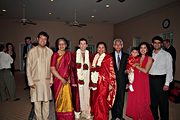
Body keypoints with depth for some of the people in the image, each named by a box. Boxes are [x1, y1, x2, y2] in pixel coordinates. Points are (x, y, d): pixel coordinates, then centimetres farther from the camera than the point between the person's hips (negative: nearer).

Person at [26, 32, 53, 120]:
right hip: (36, 81, -1)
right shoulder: (32, 51, -4)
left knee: (46, 100, 10)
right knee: (37, 101, 8)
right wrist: (30, 82, -4)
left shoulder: (50, 51, 1)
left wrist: (51, 80, 2)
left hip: (46, 81, 2)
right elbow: (28, 68, -1)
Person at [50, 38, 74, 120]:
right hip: (58, 80, -2)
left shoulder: (68, 54, 6)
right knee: (59, 99, 8)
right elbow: (52, 69, -10)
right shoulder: (55, 55, -5)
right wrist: (61, 79, -13)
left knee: (67, 99, 5)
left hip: (67, 81, 3)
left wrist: (69, 78, 1)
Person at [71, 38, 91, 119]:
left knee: (87, 96, 5)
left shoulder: (89, 55, 7)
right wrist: (73, 81, -11)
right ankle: (77, 114, 18)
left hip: (87, 80, 2)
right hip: (77, 80, -1)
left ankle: (86, 113, 22)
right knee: (77, 97, 2)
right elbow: (72, 69, -3)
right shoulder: (74, 55, 1)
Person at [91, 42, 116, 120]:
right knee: (96, 100, 9)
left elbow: (111, 71, -7)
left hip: (104, 82, -5)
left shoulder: (108, 57, -4)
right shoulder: (95, 57, 12)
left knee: (101, 100, -7)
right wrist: (92, 82, 16)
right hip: (96, 82, 5)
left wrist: (111, 83, -11)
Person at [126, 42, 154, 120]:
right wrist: (128, 70, -4)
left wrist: (136, 66, -6)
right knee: (134, 100, 9)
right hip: (135, 81, 4)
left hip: (143, 82, -4)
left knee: (142, 101, 6)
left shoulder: (149, 58, -3)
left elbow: (145, 71, -14)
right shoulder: (137, 58, 10)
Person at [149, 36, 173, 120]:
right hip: (151, 79, 4)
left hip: (161, 79, -4)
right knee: (153, 100, 16)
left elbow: (169, 70, -7)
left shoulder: (167, 55, -3)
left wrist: (167, 83, -12)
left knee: (163, 102, 5)